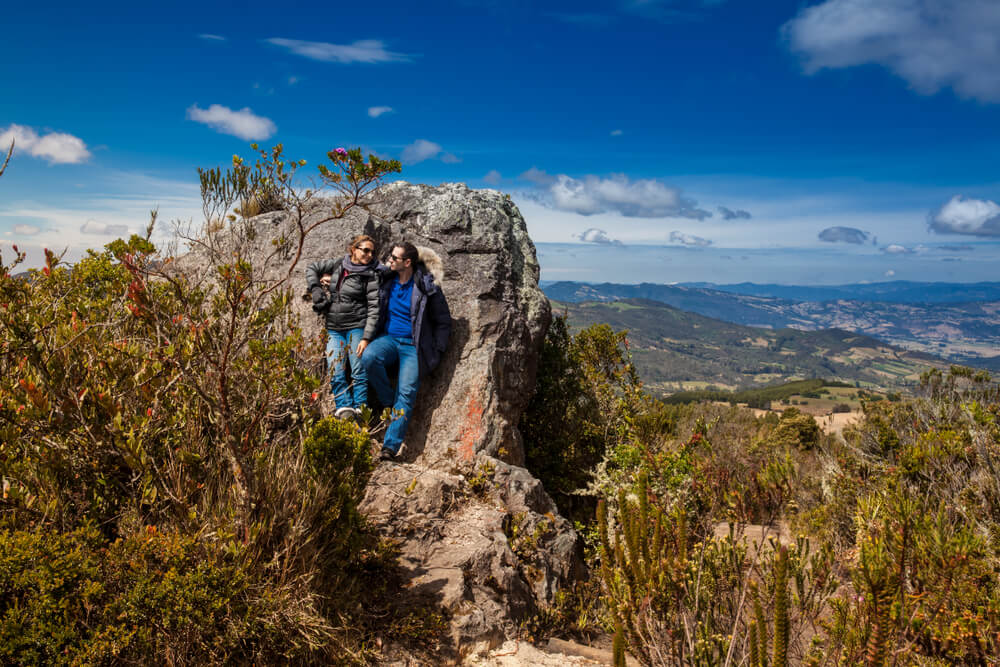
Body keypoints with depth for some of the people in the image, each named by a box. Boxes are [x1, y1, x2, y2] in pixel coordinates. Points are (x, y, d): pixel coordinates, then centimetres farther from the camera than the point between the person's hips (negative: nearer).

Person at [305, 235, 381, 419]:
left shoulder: (371, 275, -5)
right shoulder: (338, 264, 7)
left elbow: (374, 307, -10)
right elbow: (311, 268, 20)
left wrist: (366, 337, -17)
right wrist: (316, 290, 4)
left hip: (357, 327, -4)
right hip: (334, 329, 4)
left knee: (359, 372, -7)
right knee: (336, 374, -6)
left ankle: (360, 411, -3)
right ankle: (344, 409, -9)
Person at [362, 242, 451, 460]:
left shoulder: (426, 287, -5)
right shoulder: (386, 281, 6)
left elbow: (443, 322, 4)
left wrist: (436, 351, -2)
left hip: (413, 346, -3)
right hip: (388, 338, 4)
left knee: (406, 393, -17)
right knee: (368, 357, -29)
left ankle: (391, 446, -18)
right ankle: (388, 401, -7)